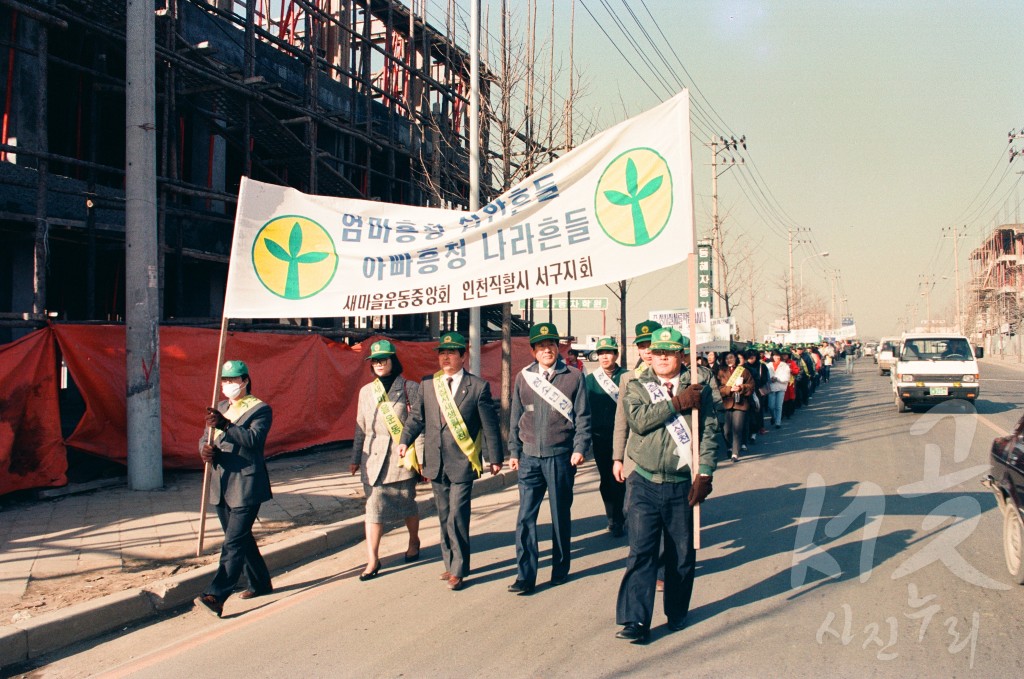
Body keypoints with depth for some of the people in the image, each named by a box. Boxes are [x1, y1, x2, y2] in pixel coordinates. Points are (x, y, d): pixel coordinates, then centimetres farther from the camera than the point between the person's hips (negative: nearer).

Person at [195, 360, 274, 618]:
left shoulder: (260, 409, -7)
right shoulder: (220, 408, 15)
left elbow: (254, 438, -23)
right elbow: (205, 438, 11)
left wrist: (224, 424, -35)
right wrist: (206, 449, -14)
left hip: (246, 486, -8)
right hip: (221, 485, 8)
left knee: (234, 543, -10)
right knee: (241, 538, 17)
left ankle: (216, 596, -14)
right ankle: (260, 583, 31)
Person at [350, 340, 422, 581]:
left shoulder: (410, 388, -1)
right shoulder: (366, 391, 11)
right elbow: (360, 427, 14)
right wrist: (355, 459, 15)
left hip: (402, 456, -3)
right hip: (373, 458, 3)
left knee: (407, 504, 8)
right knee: (374, 506, -3)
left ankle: (414, 543, 34)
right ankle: (372, 560, 0)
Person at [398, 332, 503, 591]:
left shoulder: (478, 386, -4)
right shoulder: (427, 384, 7)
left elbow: (490, 425, -1)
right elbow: (416, 416, 10)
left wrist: (495, 457, 0)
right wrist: (405, 440, -6)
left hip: (462, 463, -4)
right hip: (436, 463, 5)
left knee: (457, 517, -7)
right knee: (444, 518, 14)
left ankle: (458, 571, 5)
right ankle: (451, 564, 27)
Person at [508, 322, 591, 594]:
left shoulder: (574, 377, 0)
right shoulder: (524, 378, 7)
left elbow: (582, 417, -1)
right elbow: (516, 417, 11)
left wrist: (579, 448, -10)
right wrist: (514, 451, 8)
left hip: (561, 456, -2)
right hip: (530, 456, 2)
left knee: (561, 516, 10)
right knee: (525, 517, -2)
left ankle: (560, 569, 24)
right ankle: (525, 576, 3)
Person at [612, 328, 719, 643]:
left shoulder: (699, 390, 5)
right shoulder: (636, 387, 6)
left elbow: (709, 434, 0)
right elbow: (639, 419, -13)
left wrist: (704, 474, -10)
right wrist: (677, 403, -14)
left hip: (683, 486, 1)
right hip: (645, 485, 0)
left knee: (682, 555, 10)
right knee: (640, 551, -6)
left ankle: (677, 614, 28)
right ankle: (635, 620, -1)